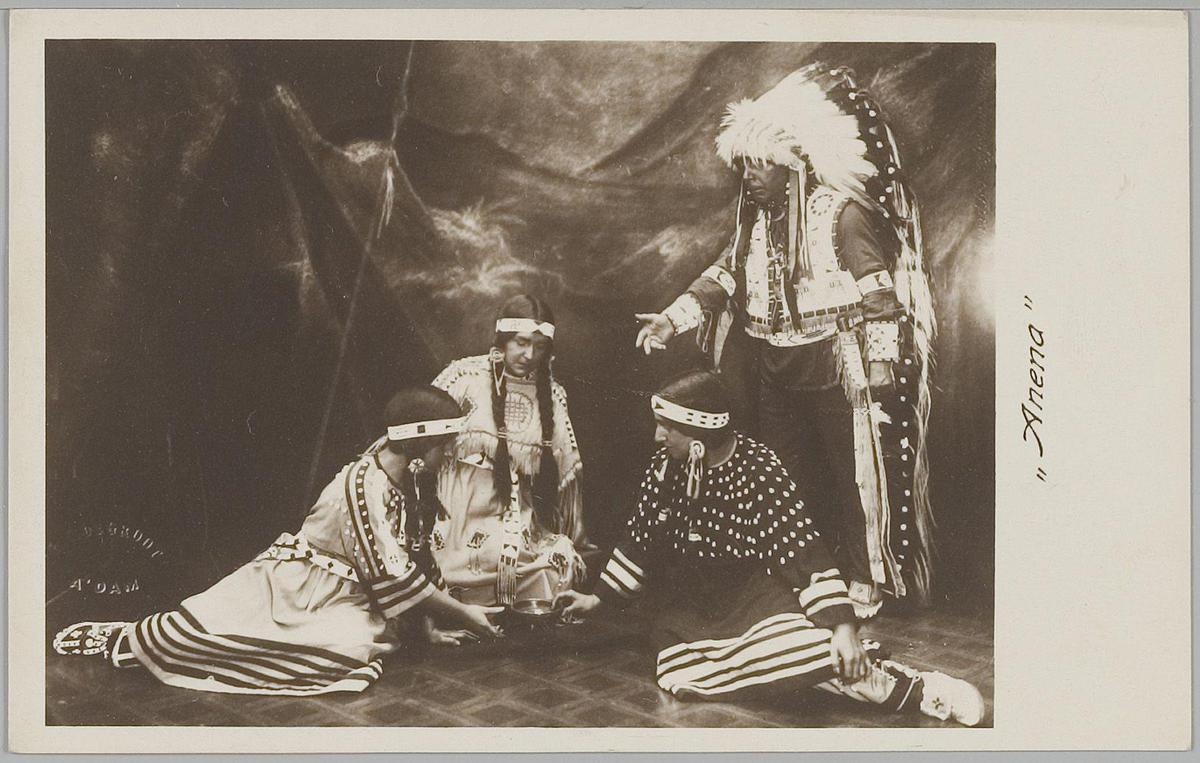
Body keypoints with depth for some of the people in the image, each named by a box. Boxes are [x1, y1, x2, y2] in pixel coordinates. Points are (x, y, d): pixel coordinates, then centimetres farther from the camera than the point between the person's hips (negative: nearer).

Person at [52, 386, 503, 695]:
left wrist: (430, 622, 0)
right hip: (294, 580, -8)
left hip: (343, 595, 8)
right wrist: (462, 614, -19)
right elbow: (393, 576, -26)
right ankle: (121, 640, 18)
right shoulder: (365, 486, -26)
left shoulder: (412, 480, -1)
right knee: (207, 620, -14)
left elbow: (416, 555, 7)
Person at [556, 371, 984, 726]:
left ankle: (911, 689, -15)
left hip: (751, 593, -5)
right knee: (678, 673, -25)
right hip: (686, 605, 5)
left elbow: (805, 553, -19)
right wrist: (599, 599, 15)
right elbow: (638, 542, 14)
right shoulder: (665, 468, 0)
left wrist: (842, 627, -27)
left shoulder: (759, 471, -15)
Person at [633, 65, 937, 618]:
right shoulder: (756, 220, 8)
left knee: (852, 479, 4)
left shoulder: (844, 214, -13)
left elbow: (879, 296, -13)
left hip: (834, 372, -6)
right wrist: (674, 319, -4)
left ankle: (863, 588, 18)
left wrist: (878, 377, -15)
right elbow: (725, 276, 9)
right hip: (773, 374, 7)